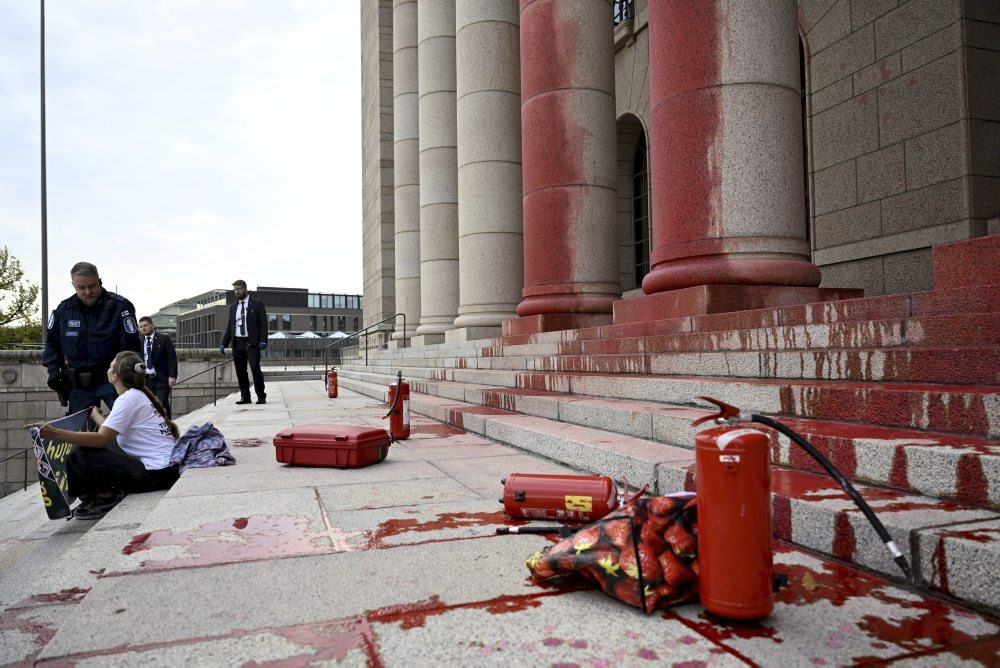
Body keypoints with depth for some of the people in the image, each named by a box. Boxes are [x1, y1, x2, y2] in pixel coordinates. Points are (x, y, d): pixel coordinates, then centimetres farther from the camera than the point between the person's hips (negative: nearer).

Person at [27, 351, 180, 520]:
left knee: (79, 456, -9)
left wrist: (55, 434, -21)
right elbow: (111, 431, 19)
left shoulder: (128, 399, -11)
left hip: (155, 473, -9)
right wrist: (95, 415, 36)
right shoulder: (139, 395, 16)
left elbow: (101, 438, -19)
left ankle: (106, 497, 5)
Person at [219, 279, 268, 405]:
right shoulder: (233, 307, 17)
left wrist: (263, 340, -14)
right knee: (240, 371, 5)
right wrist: (224, 343, 10)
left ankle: (261, 397, -4)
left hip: (252, 343, -5)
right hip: (237, 343, 5)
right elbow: (229, 326, 18)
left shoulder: (257, 304, 3)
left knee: (255, 369, -11)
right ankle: (245, 396, 12)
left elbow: (263, 323, -2)